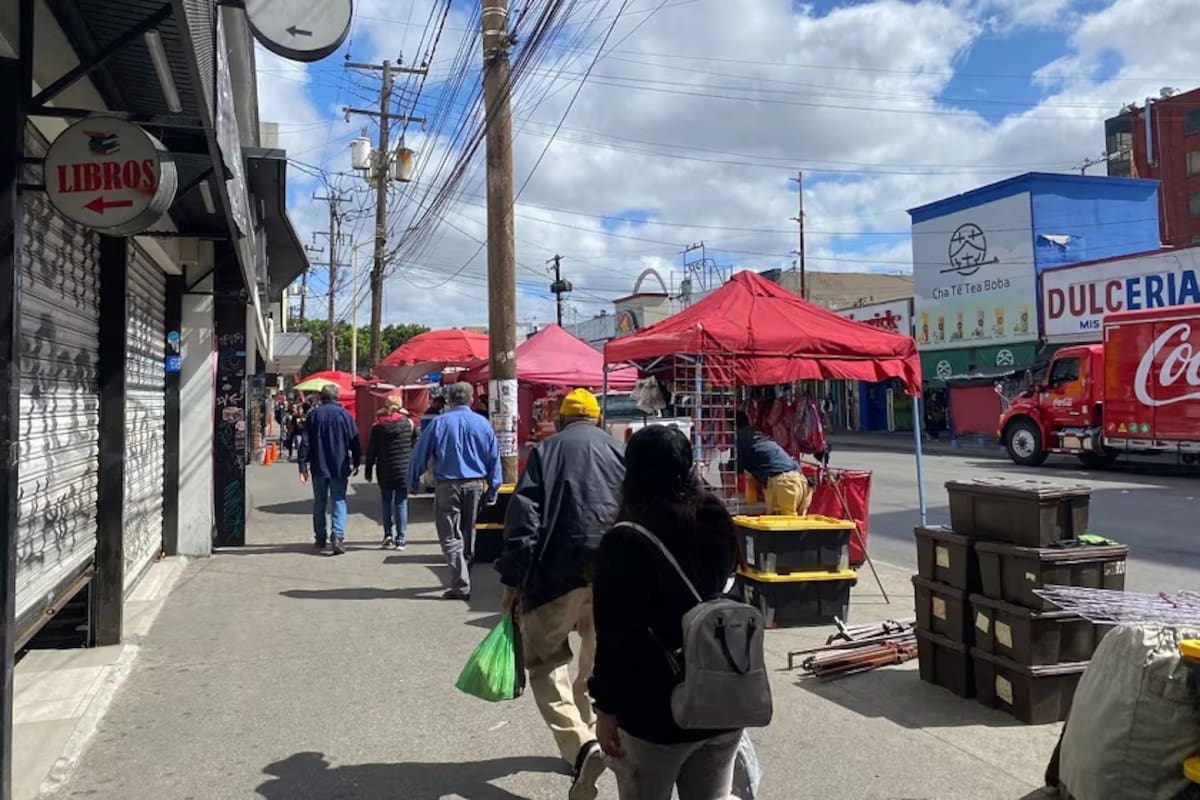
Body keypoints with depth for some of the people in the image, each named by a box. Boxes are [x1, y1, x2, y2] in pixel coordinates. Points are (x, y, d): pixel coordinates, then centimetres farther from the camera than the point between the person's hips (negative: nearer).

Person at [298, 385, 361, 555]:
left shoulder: (314, 415, 0)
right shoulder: (345, 415, -2)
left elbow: (305, 442, -2)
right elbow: (354, 442, 0)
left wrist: (303, 466, 1)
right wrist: (356, 463, 10)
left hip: (319, 467, 1)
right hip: (339, 467, -1)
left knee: (319, 503, 14)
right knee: (338, 502, 1)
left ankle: (320, 538, 20)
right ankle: (337, 537, -14)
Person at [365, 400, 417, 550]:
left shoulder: (378, 425, -1)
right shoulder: (409, 423, 0)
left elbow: (371, 450, 1)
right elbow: (415, 446, 3)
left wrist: (369, 470, 7)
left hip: (385, 471, 0)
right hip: (404, 470, 0)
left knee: (387, 502, 13)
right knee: (401, 503, 3)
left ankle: (388, 534, 7)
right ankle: (400, 538, 2)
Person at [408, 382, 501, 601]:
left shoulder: (438, 423, -5)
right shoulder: (483, 424, 3)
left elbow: (420, 454, -2)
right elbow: (494, 458, 7)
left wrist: (413, 483, 10)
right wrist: (493, 490, 14)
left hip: (447, 485, -3)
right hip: (475, 485, 3)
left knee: (450, 537, -1)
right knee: (468, 532, 18)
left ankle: (461, 586, -9)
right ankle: (464, 575, 30)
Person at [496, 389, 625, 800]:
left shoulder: (545, 451, 7)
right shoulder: (619, 451, 13)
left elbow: (523, 515, -3)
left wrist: (513, 576, -2)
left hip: (561, 568, -3)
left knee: (544, 660, 6)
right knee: (599, 661, 21)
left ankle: (580, 746, -11)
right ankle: (586, 739, 31)